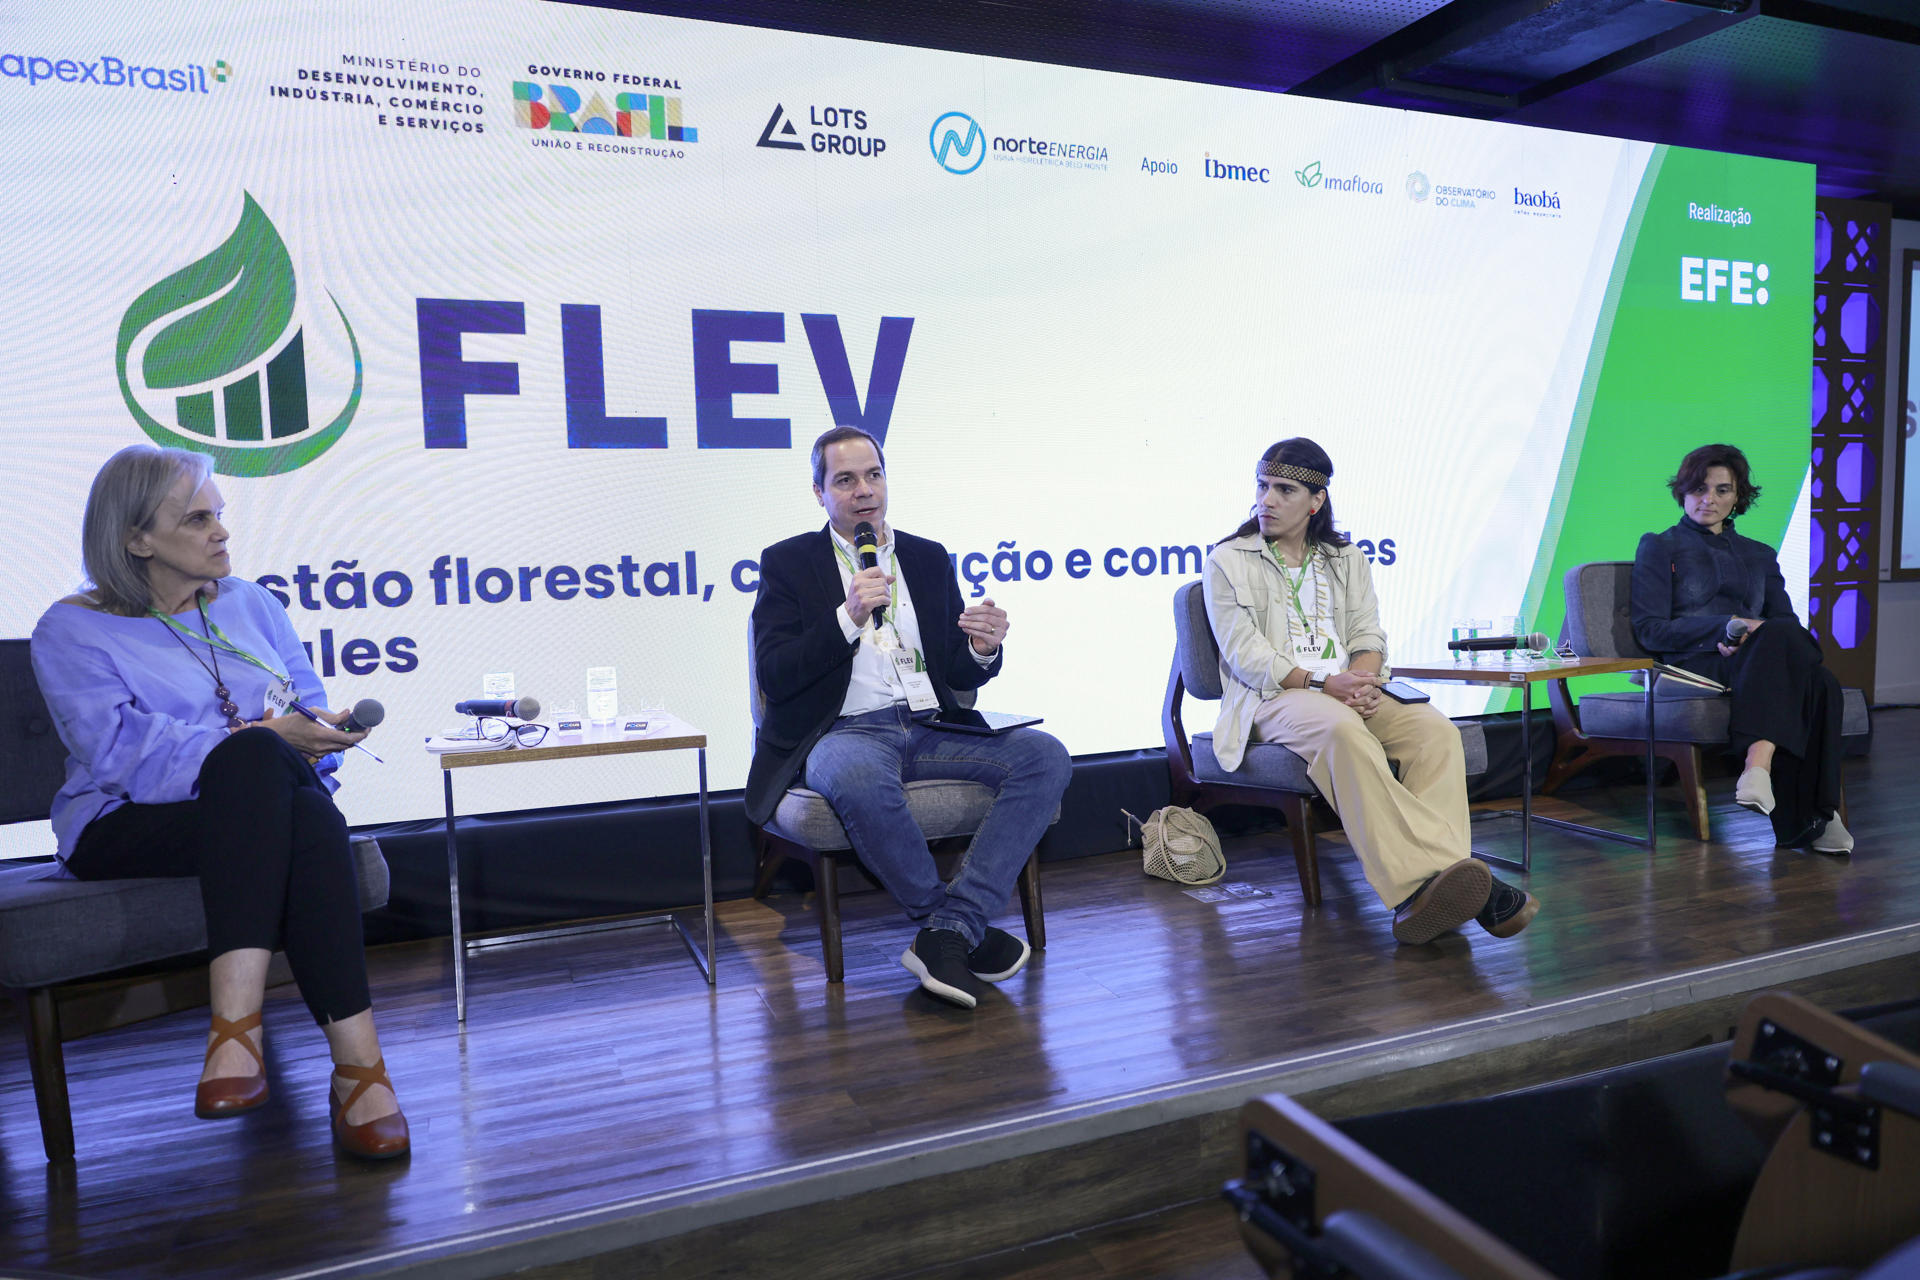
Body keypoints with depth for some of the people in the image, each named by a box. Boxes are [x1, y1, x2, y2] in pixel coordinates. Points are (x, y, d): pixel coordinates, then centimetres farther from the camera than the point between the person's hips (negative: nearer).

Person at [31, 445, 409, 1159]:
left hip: (265, 803, 4)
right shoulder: (72, 631, 6)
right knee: (253, 758, -38)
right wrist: (267, 740, -22)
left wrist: (314, 738, -10)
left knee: (314, 819, -36)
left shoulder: (252, 604, 21)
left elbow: (314, 711, 17)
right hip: (130, 829, -3)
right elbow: (119, 750, -11)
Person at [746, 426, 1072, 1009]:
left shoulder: (929, 558, 18)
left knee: (1046, 757, -21)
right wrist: (849, 618, -17)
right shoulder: (787, 563, 7)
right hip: (845, 731, -4)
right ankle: (963, 932, -18)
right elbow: (774, 676, -5)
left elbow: (960, 676, 17)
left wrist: (983, 650, -8)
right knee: (858, 780, -40)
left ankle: (949, 933, -27)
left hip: (931, 730, 4)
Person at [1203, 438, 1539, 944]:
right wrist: (1321, 684, -18)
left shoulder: (1347, 559, 22)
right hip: (1274, 697, -4)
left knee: (1435, 729, -24)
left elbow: (1369, 635, 12)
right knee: (1342, 731, -37)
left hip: (1350, 691, 5)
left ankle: (1420, 890, -37)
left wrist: (1361, 679, -13)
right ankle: (1432, 878, -43)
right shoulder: (1227, 562, 7)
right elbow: (1244, 654, -4)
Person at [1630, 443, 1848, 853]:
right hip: (1695, 663, -4)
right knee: (1782, 635, -36)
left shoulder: (1760, 555, 28)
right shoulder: (1659, 547, 14)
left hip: (1752, 662, 4)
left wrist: (1752, 637, -9)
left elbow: (1788, 622, 16)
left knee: (1822, 683, -32)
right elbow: (1647, 629, 1)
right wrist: (1727, 625, -10)